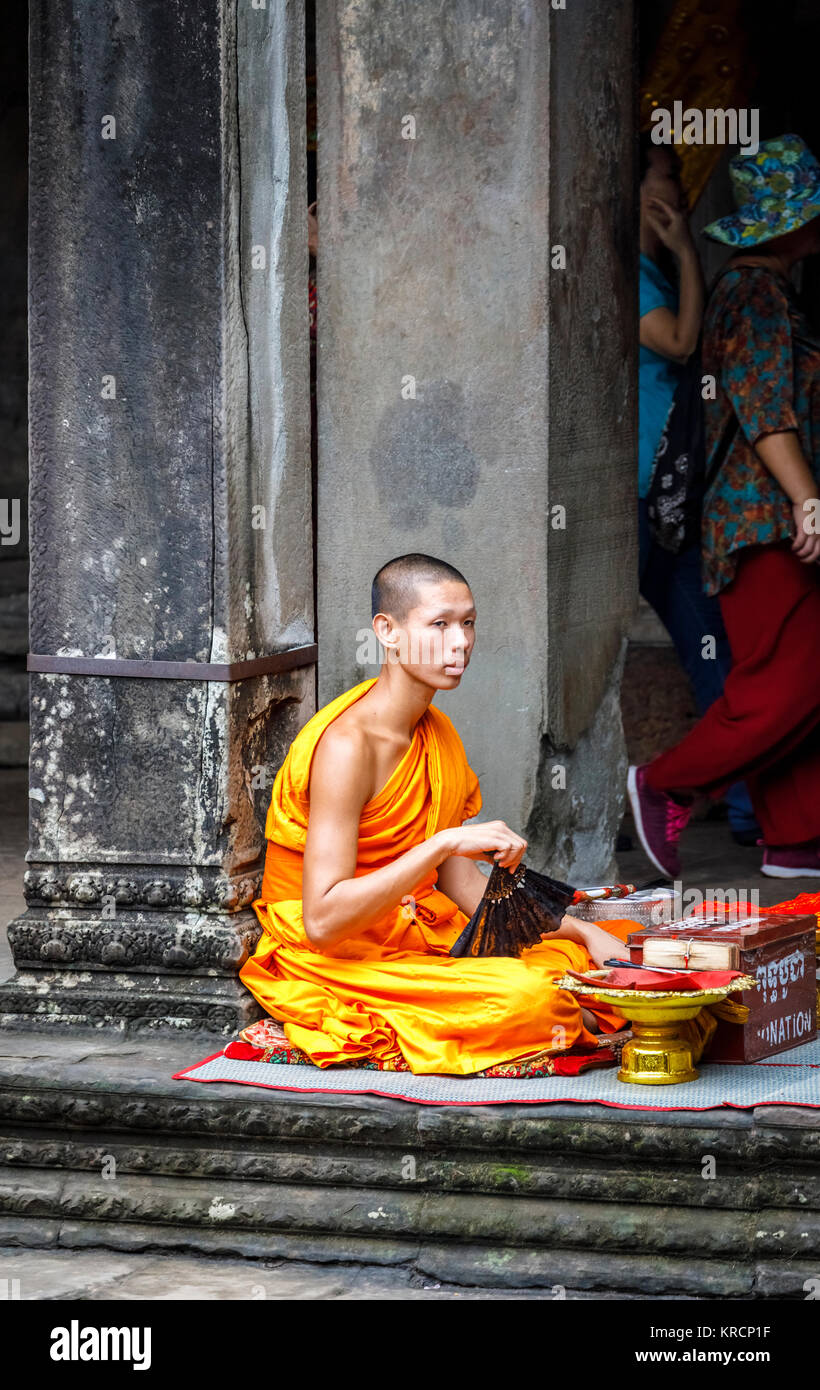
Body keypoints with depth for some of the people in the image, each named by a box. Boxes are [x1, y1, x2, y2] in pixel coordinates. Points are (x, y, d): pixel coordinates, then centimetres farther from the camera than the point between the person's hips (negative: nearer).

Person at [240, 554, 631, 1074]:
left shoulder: (437, 735, 8)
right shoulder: (347, 743, -21)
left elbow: (464, 886, 11)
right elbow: (322, 921, -28)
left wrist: (581, 932, 1)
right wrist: (445, 842, -32)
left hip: (415, 938, 8)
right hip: (332, 965, -8)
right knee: (524, 994, -24)